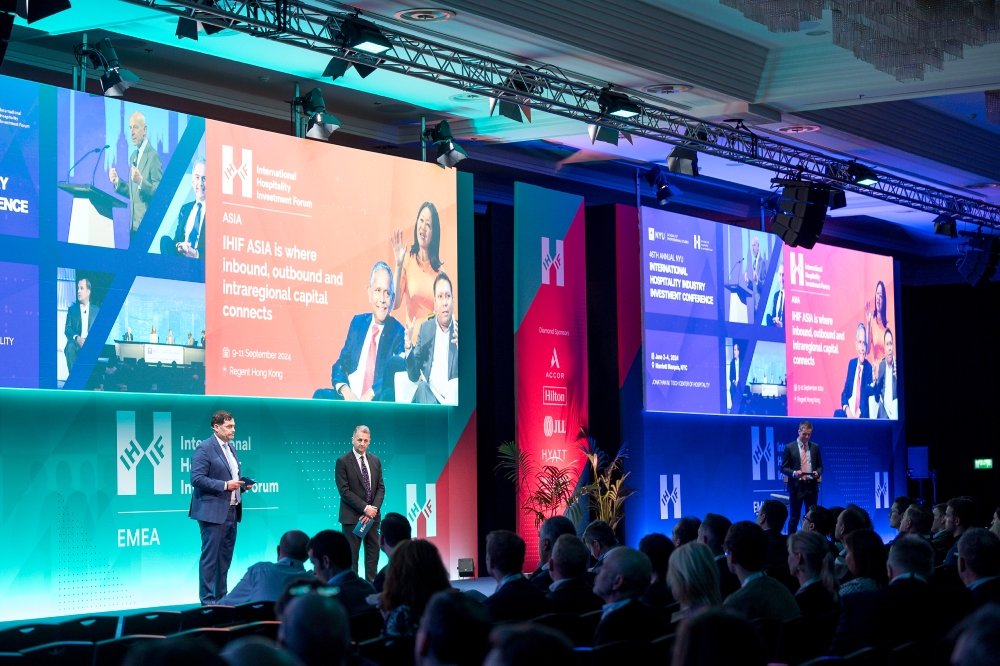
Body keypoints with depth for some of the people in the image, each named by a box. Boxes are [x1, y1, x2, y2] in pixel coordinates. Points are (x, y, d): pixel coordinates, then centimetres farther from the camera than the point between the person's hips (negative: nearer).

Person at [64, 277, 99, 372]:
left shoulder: (96, 310, 15)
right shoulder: (72, 309, 15)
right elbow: (67, 329, 5)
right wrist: (77, 338, -16)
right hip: (76, 343, 1)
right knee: (70, 347, -33)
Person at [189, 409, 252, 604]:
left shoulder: (230, 447, 16)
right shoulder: (204, 448, -10)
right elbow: (197, 479, -17)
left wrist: (242, 484, 6)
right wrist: (225, 485, -20)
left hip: (231, 512, 8)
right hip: (213, 512, -8)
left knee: (225, 558, 12)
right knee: (210, 557, -5)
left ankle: (221, 598, 19)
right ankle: (207, 601, -1)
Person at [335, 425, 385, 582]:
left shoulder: (375, 461, 11)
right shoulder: (343, 461, -5)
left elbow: (380, 488, 9)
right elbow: (344, 491, -11)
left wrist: (374, 509, -7)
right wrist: (364, 508, -15)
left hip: (372, 515, 5)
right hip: (352, 516, -5)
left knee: (373, 552, 5)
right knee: (351, 554, -2)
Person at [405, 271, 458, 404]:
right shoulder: (425, 328, 11)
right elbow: (414, 376, 9)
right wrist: (408, 348, -10)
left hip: (454, 398, -1)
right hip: (430, 393, 1)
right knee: (422, 388, -31)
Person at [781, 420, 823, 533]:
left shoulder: (815, 447, 9)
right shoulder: (789, 447, -1)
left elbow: (820, 466, 14)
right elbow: (784, 468, -1)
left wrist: (817, 472, -8)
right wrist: (794, 473, -19)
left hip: (812, 486, 3)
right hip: (796, 485, -3)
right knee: (794, 517, 2)